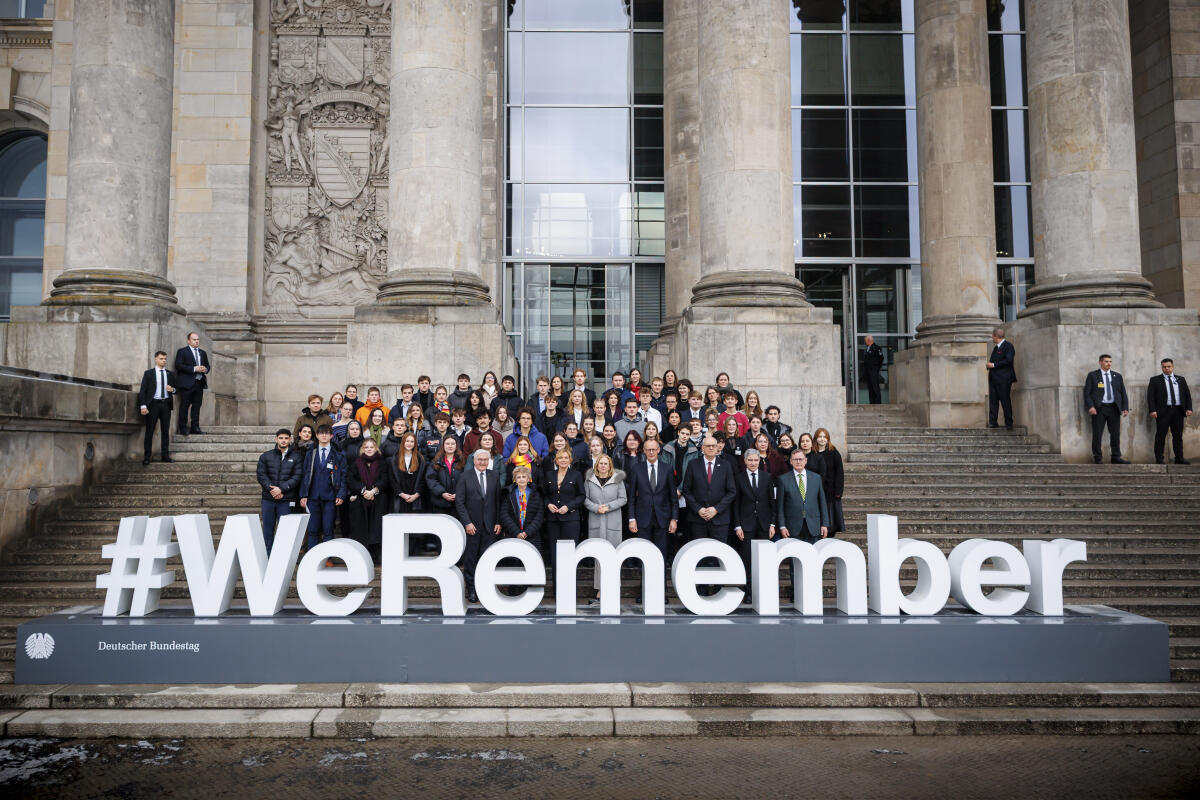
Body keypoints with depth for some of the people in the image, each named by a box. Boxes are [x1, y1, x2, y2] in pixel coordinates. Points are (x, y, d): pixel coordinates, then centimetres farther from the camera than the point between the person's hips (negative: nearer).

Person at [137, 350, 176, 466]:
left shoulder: (170, 374, 13)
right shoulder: (148, 373, 4)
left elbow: (175, 389, 19)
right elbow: (142, 390, -1)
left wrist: (172, 389, -6)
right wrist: (143, 406, -11)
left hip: (166, 404, 3)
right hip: (153, 404, -3)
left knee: (166, 431, 5)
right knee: (149, 431, -3)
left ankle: (165, 455, 10)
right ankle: (146, 457, 0)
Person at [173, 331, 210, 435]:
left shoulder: (203, 353, 19)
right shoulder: (182, 351, 0)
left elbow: (208, 365, 23)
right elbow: (178, 365, -11)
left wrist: (206, 369, -2)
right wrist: (194, 369, -18)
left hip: (200, 383, 6)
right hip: (187, 383, -6)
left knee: (197, 406, 7)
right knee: (184, 406, -3)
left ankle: (195, 427, 11)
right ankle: (183, 428, 1)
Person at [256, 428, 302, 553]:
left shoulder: (296, 458, 5)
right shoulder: (266, 456, 11)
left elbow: (297, 477, -4)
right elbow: (261, 475, 2)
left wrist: (281, 489, -14)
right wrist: (271, 489, -11)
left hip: (286, 500, -2)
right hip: (268, 498, 2)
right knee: (268, 529, 6)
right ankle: (267, 557, 13)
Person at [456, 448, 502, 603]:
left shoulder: (494, 477, 8)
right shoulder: (465, 477, 0)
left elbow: (498, 501, 9)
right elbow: (459, 502, -4)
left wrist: (498, 522, 2)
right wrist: (467, 522, -10)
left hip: (490, 526, 2)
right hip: (471, 526, -2)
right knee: (470, 560, 5)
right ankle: (472, 590, 16)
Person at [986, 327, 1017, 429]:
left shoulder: (1008, 346, -5)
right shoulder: (996, 348, 22)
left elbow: (1008, 360, -16)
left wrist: (993, 365, -15)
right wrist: (988, 365, 4)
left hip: (1003, 378, -8)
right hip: (993, 378, 8)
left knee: (1005, 401, -4)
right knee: (993, 401, 2)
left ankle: (1008, 423, 1)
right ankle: (993, 422, 2)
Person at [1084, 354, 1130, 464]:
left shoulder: (1117, 376, 13)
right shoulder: (1092, 375, 2)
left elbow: (1123, 393, 13)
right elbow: (1086, 393, -3)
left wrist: (1125, 408, 2)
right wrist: (1090, 406, -15)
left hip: (1114, 408, 3)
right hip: (1099, 409, -3)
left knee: (1115, 434, 5)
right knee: (1097, 434, -1)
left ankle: (1116, 457, 13)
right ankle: (1097, 458, 5)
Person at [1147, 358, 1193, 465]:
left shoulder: (1181, 379, 15)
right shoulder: (1155, 380, 4)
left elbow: (1187, 395, 13)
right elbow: (1150, 396, -2)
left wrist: (1189, 408, 0)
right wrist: (1152, 410, -13)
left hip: (1178, 411, 3)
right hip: (1163, 411, -3)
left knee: (1178, 436, 6)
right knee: (1161, 436, -3)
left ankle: (1179, 458, 11)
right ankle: (1159, 458, 0)